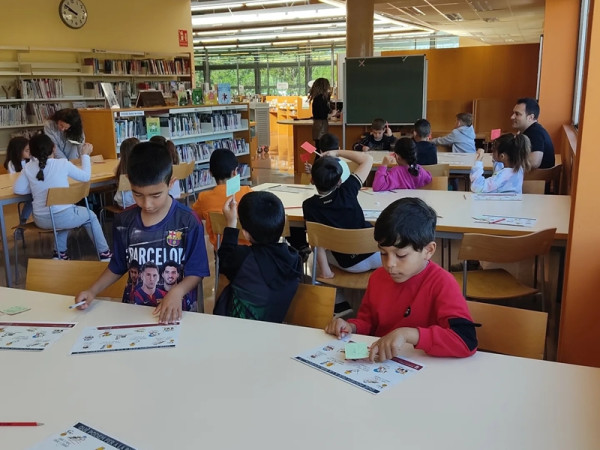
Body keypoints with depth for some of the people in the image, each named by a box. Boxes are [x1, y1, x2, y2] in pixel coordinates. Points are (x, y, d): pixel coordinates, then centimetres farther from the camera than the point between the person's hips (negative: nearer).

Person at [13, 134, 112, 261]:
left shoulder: (28, 167, -2)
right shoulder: (63, 163, -10)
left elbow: (18, 189, 3)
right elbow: (85, 176, 2)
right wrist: (85, 155, 14)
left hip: (41, 220, 4)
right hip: (63, 216, -4)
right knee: (91, 216, 26)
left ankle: (60, 253, 33)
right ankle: (104, 253, 28)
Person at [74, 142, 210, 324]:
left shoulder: (188, 222, -10)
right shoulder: (123, 222, 1)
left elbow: (196, 271, -5)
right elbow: (117, 266, 14)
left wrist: (177, 292, -23)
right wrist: (92, 291, 0)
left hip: (177, 309, -1)